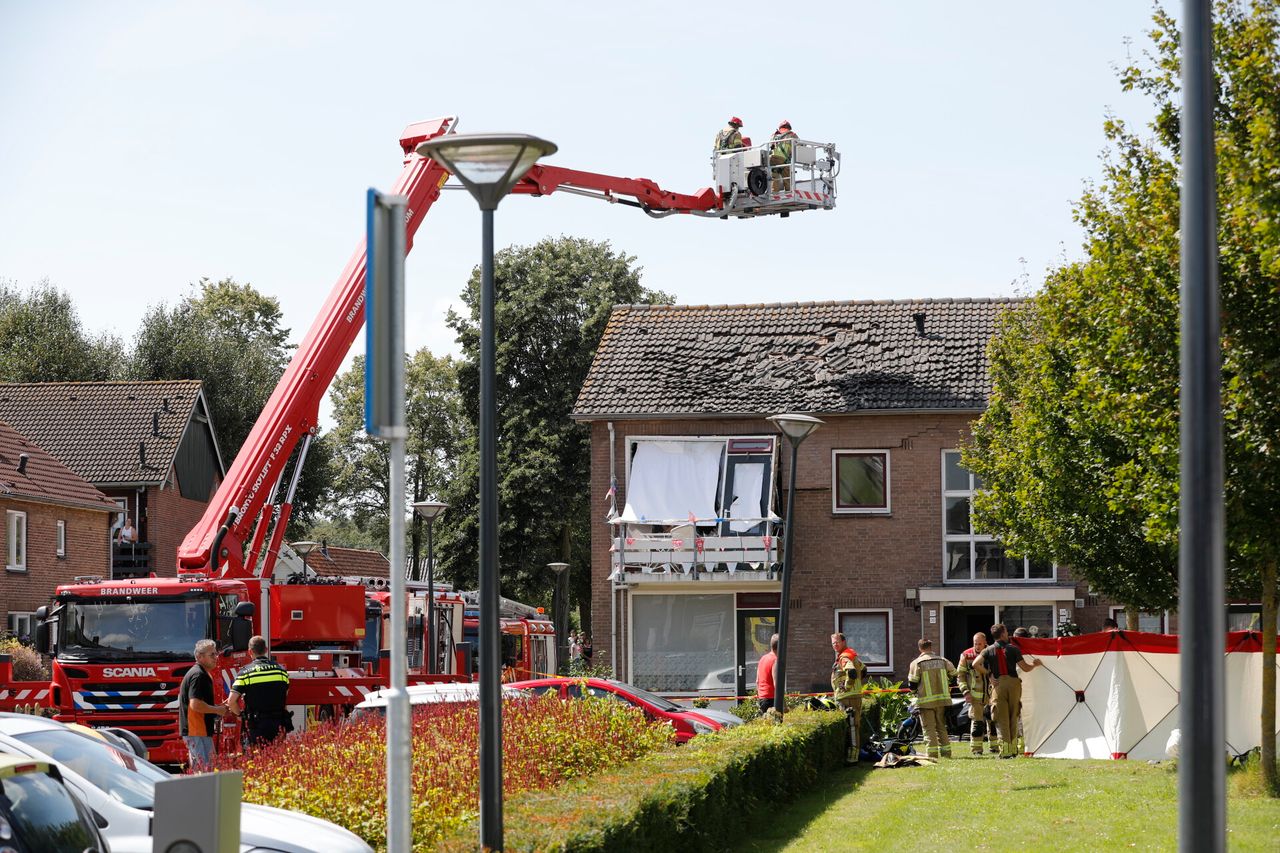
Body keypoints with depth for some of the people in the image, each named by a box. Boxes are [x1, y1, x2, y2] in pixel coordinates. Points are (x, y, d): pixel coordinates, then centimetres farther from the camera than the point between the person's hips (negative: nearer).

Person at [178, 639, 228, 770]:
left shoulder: (200, 673, 18)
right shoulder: (199, 675, -16)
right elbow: (195, 705, -25)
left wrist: (217, 708, 15)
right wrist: (218, 710, -13)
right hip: (198, 732, -11)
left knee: (198, 772, 15)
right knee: (206, 770, -10)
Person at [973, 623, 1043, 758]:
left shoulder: (988, 650, 4)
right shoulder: (1013, 649, 2)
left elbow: (976, 664, -10)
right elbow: (1025, 668, 3)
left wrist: (986, 672, 4)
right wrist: (1035, 664, 23)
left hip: (999, 685, 0)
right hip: (1013, 683, 0)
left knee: (1001, 719, 0)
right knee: (1013, 718, 10)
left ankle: (1005, 751, -7)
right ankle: (1013, 750, 11)